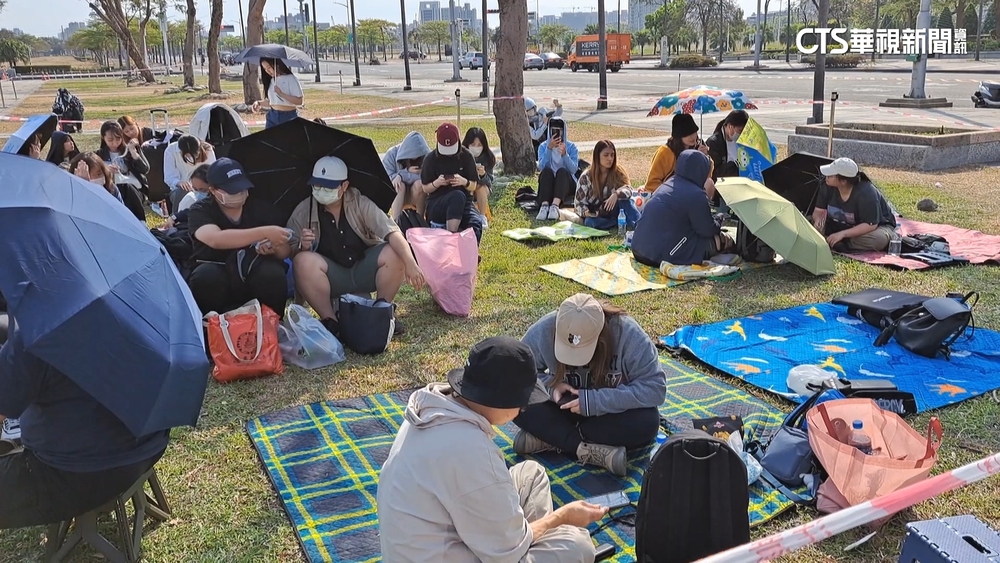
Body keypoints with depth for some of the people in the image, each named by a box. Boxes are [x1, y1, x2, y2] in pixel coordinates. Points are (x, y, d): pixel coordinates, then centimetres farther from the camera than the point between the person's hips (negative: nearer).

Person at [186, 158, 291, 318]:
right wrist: (264, 232, -36)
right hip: (213, 280, -1)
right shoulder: (200, 211, -5)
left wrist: (274, 247, -21)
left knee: (273, 273, -31)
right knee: (206, 275, -35)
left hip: (253, 278, 2)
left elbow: (285, 253, 4)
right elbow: (216, 239, -28)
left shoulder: (260, 209, 3)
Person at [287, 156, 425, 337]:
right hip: (331, 278, -1)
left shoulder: (361, 204, -8)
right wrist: (301, 247, -31)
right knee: (304, 261, -31)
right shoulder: (302, 213, -7)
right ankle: (330, 321, -18)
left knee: (394, 254, -25)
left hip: (363, 270, 1)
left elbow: (392, 233, -19)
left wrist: (410, 263, -34)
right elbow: (290, 253, -6)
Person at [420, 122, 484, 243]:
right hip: (436, 204, -1)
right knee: (457, 196, -38)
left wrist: (464, 182, -17)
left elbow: (473, 186, 7)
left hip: (463, 202, 1)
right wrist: (437, 183, -17)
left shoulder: (466, 156, 4)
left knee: (476, 224, -33)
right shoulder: (431, 158, 0)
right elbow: (425, 188, 5)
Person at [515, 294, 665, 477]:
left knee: (647, 422, -34)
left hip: (614, 411, -1)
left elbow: (655, 388, -27)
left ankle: (550, 437, -23)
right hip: (566, 409, 1)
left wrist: (596, 401, -34)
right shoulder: (544, 330, -21)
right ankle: (586, 449, -29)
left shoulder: (628, 334, -27)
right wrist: (550, 386, -26)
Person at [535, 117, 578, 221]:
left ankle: (555, 205, -56)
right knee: (547, 170, -31)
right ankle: (544, 205, -52)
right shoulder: (543, 146, 6)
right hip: (548, 184, 1)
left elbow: (573, 169, -11)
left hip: (566, 184, -1)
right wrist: (549, 148, -22)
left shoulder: (571, 146, 3)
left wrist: (564, 154, -26)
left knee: (562, 170, -33)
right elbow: (541, 167, -12)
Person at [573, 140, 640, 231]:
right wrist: (586, 212, -27)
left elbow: (628, 190, -18)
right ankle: (624, 223, -32)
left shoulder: (618, 172, -3)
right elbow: (579, 202, -5)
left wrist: (617, 194, -40)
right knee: (589, 222, -36)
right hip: (595, 216, -1)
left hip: (613, 212, 1)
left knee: (624, 197, -27)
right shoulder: (586, 177, -8)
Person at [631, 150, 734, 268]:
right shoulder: (695, 194, -13)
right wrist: (719, 219, 16)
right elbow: (708, 230, -4)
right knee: (721, 240, 3)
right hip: (661, 256, -9)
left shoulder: (670, 183, 13)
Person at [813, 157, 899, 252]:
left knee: (877, 239, -41)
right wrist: (818, 219, -33)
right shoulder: (828, 187, -15)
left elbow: (870, 225, -31)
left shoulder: (866, 193, -31)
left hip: (877, 226, -6)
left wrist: (843, 233, -39)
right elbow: (819, 211, -8)